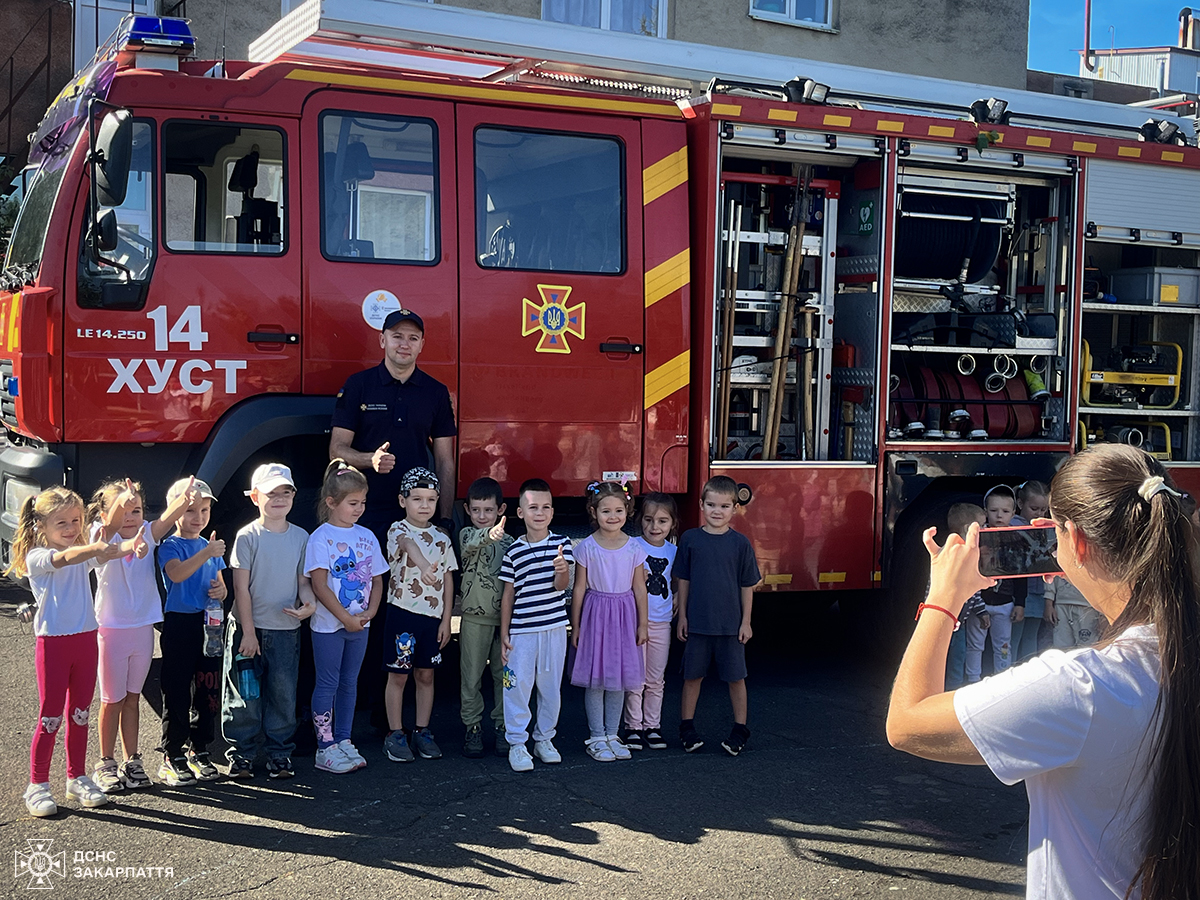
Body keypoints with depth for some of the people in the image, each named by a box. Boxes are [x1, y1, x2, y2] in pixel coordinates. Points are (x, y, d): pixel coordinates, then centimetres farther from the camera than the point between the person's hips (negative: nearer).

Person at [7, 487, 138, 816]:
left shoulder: (83, 555, 7)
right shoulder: (36, 557, -8)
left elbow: (104, 555, -13)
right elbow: (63, 558, -30)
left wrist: (131, 546, -37)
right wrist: (98, 547, -49)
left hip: (86, 639, 5)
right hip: (53, 643, -5)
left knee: (79, 714, 13)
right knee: (50, 717, 1)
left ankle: (77, 778, 24)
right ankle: (37, 785, 13)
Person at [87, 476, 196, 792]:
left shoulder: (148, 535, -1)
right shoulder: (103, 538, -10)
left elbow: (167, 518, -21)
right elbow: (111, 524, -33)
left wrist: (184, 499, -44)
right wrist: (121, 501, -55)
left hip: (143, 629, 3)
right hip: (111, 630, -3)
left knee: (132, 698, 14)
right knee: (112, 700, 6)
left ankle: (132, 761, 24)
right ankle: (106, 764, 20)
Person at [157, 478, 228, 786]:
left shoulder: (210, 545, 13)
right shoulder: (170, 546, -6)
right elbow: (176, 573, -27)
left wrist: (221, 591, -6)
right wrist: (206, 553, -38)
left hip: (209, 624, 6)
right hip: (179, 624, -6)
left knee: (208, 691, 9)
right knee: (177, 693, -2)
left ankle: (198, 751, 22)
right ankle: (172, 758, 7)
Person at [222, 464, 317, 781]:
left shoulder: (300, 537, 5)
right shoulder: (248, 537, -6)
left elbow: (303, 579, 9)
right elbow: (241, 586, -7)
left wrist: (308, 602, -14)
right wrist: (248, 632, -10)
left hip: (286, 628, 3)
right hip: (249, 628, -3)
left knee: (283, 694, 8)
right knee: (245, 695, 3)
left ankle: (280, 754, 19)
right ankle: (240, 754, 16)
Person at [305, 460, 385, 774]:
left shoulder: (367, 537, 7)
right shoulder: (321, 538, -10)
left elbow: (377, 580, 11)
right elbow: (320, 585, -15)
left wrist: (370, 611, -5)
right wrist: (346, 617, -16)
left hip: (359, 624, 6)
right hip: (329, 624, -5)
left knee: (349, 682, 12)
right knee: (328, 683, 0)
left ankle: (344, 742, 21)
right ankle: (325, 748, 6)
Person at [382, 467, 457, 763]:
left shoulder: (442, 538, 7)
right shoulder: (398, 530, -8)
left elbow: (448, 580, 9)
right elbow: (408, 543, -33)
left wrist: (446, 619, 4)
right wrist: (424, 565, -56)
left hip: (432, 616, 4)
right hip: (402, 613, -4)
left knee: (426, 675, 11)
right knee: (398, 675, 4)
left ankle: (422, 732, 21)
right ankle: (395, 735, 13)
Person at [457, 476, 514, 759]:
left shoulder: (508, 542, 5)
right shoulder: (467, 534, -6)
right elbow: (472, 543, -31)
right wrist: (489, 535, -53)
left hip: (505, 617, 3)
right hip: (475, 617, -3)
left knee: (504, 674, 8)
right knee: (471, 675, 4)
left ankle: (502, 727, 19)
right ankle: (473, 727, 16)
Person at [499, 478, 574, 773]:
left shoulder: (561, 544, 0)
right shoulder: (514, 551, 0)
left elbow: (560, 586, -8)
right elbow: (508, 594, 6)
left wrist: (562, 570, -31)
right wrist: (504, 633, 4)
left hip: (554, 628, 1)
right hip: (521, 630, -1)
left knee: (551, 686, 10)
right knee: (518, 685, -2)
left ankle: (544, 738, 25)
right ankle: (516, 743, 9)